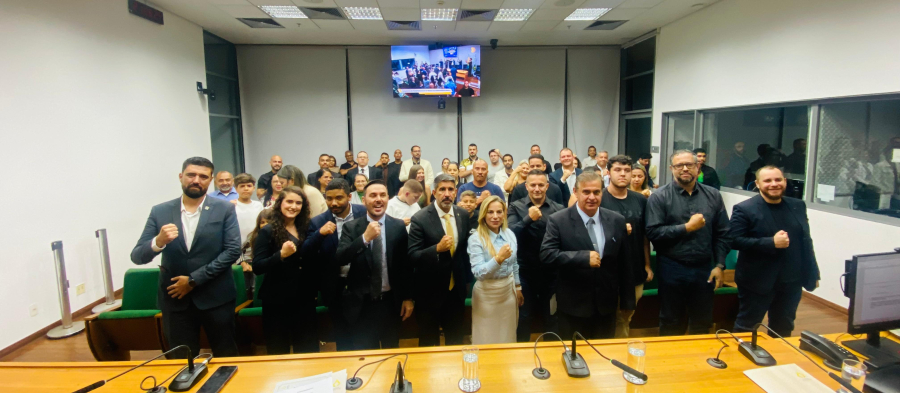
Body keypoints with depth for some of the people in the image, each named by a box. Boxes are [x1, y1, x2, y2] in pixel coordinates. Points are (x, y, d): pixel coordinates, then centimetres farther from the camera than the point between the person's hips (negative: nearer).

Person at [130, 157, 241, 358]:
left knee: (226, 357, 11)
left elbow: (233, 250, -10)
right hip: (175, 300, 2)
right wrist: (158, 242, -24)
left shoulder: (224, 209, -3)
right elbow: (137, 257, -2)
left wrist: (194, 280, -14)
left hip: (216, 298, -1)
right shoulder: (160, 212, 1)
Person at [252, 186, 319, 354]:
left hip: (305, 299, 4)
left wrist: (315, 289, 5)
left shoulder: (306, 229, 7)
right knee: (278, 351, 10)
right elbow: (257, 267, -13)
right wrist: (281, 255, -27)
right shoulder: (267, 232, -6)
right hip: (277, 301, -4)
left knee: (308, 350, 13)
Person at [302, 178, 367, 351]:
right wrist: (320, 233, -28)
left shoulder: (365, 213, -9)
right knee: (342, 337, 17)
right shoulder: (318, 222, -7)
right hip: (336, 288, 1)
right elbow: (305, 254, -12)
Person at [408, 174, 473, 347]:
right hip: (430, 291, -4)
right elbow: (413, 257, -19)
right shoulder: (420, 219, -17)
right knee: (429, 342, 15)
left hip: (456, 288, 4)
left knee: (456, 340, 21)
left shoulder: (463, 214, -1)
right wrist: (437, 248, -34)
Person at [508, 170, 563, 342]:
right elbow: (510, 233, -16)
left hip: (551, 272, 1)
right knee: (524, 317, 16)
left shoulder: (558, 209, -1)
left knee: (552, 317, 17)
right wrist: (529, 218, -24)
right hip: (525, 271, -1)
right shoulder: (516, 207, -2)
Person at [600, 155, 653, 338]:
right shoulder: (598, 199, -10)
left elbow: (644, 235, 12)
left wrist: (647, 265, 12)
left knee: (625, 319, 20)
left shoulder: (640, 200, 5)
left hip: (635, 271, 4)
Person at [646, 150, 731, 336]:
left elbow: (722, 234, 5)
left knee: (703, 324, 18)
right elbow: (653, 232, -15)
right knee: (671, 325, 14)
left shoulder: (713, 195, 4)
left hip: (704, 270, 3)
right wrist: (687, 227, -17)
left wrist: (719, 265, -1)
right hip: (672, 270, -3)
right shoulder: (659, 197, -7)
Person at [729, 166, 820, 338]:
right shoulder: (744, 209, -11)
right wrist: (771, 243, -24)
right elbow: (735, 241, -18)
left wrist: (813, 274, 12)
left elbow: (806, 242, 12)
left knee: (783, 329, 20)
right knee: (745, 327, 7)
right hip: (757, 282, -5)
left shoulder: (798, 206, 7)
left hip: (791, 282, 6)